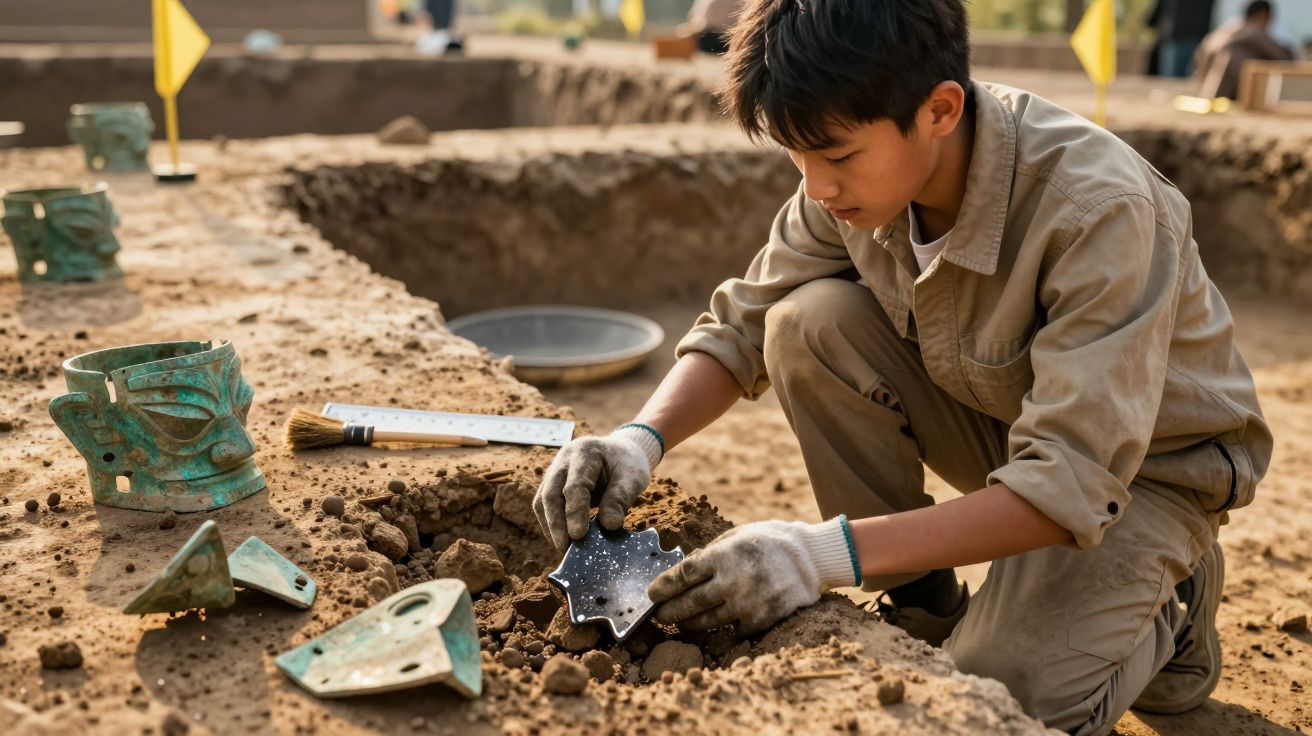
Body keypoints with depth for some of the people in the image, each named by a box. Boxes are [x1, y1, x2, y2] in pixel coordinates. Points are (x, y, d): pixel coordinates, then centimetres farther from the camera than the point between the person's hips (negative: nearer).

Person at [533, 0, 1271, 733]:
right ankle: (924, 609, -3)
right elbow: (744, 326, -8)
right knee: (810, 322, -21)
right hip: (995, 419, 5)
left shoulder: (1098, 208, -34)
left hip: (1147, 460, -5)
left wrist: (830, 553, -45)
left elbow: (1075, 485, -37)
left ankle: (1166, 607, 9)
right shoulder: (865, 168, -17)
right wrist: (642, 439, -28)